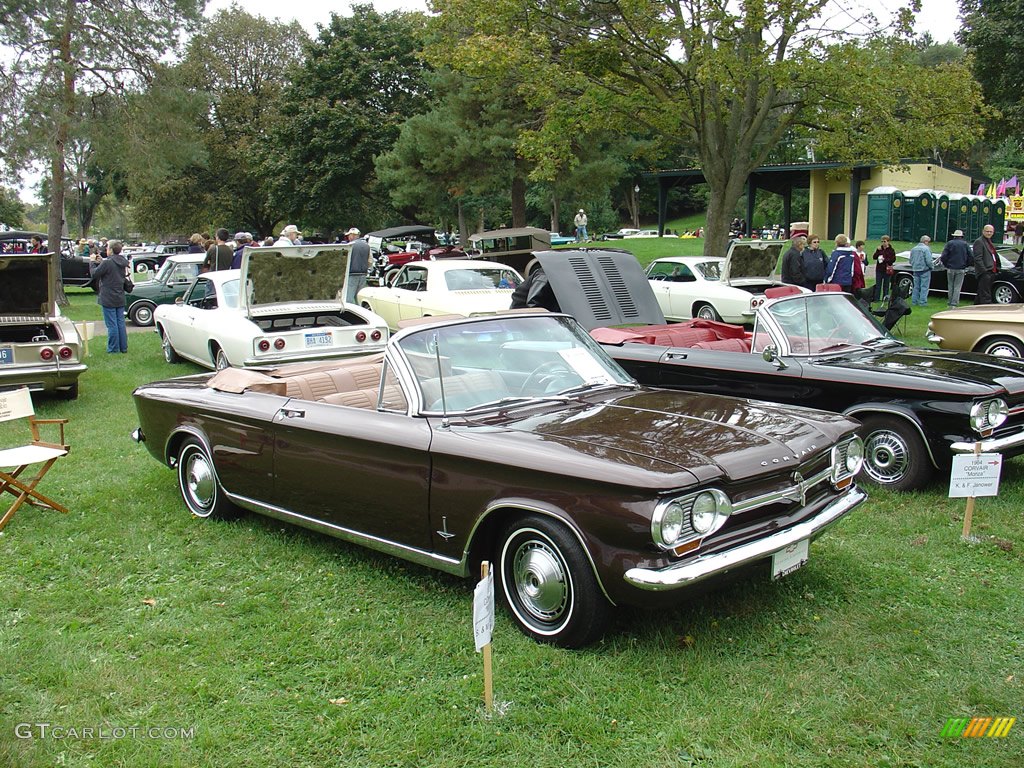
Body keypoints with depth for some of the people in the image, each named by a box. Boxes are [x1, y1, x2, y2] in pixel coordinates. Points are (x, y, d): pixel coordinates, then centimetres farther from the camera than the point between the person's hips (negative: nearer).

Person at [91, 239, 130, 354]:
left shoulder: (107, 263, -17)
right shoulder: (123, 263, 5)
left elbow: (94, 274, -10)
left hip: (108, 299, -7)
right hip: (120, 299, 7)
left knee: (111, 324, -2)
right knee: (121, 323, 11)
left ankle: (113, 348, 3)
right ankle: (123, 347, 15)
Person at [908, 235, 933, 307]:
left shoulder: (913, 249, 10)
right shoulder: (926, 249, -13)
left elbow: (911, 260, 14)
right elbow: (928, 260, -16)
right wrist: (931, 267, -1)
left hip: (915, 270, 7)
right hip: (925, 270, -6)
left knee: (916, 287, 13)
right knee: (924, 287, -1)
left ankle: (914, 301, 14)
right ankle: (923, 302, -2)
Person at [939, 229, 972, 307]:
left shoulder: (949, 243, 0)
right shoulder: (965, 244, 3)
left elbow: (943, 256, -7)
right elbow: (970, 256, -1)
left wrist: (946, 264, 8)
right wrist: (966, 265, 12)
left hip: (950, 268, 0)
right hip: (961, 269, 0)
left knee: (951, 286, 10)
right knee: (957, 287, -1)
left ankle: (951, 304, 14)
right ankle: (954, 304, -10)